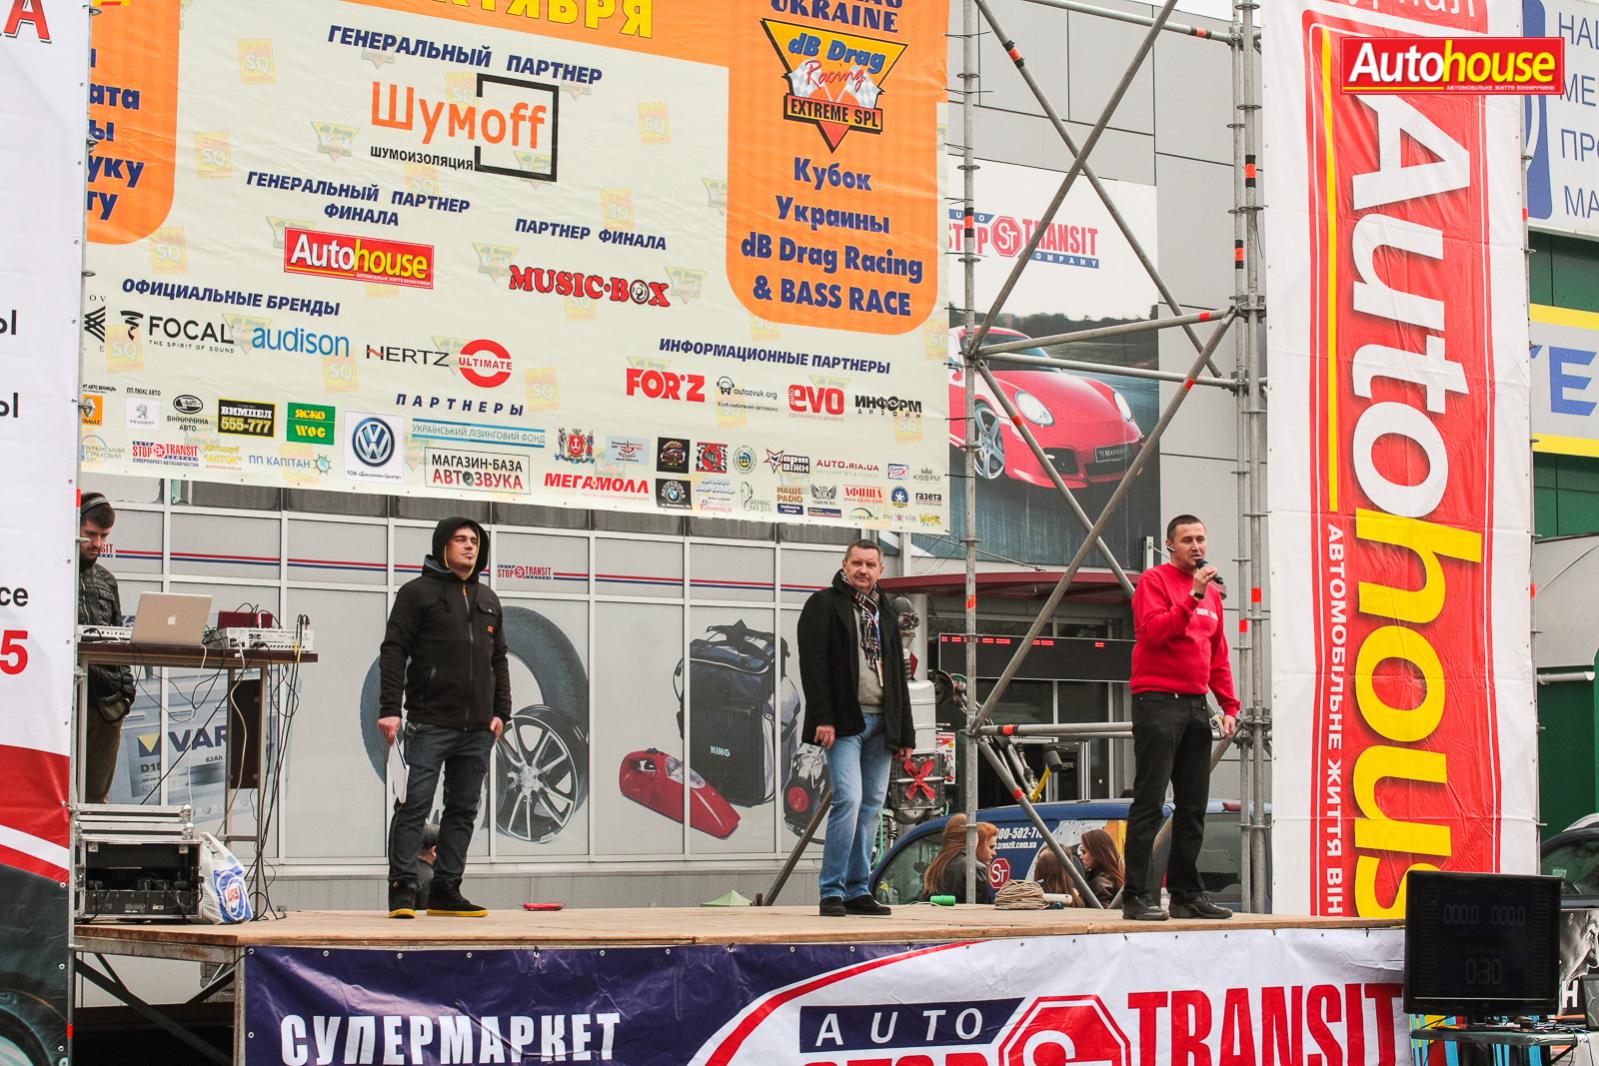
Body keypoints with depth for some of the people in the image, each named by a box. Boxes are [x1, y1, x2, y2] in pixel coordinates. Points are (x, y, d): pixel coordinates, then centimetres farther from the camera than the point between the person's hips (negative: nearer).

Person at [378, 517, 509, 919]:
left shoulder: (488, 599, 18)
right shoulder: (418, 592, 0)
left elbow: (499, 659, 21)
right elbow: (393, 652, -5)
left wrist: (501, 712, 11)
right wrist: (389, 708, -13)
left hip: (477, 728, 6)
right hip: (430, 723, -6)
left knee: (463, 810, 7)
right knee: (413, 806, -7)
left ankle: (446, 892, 12)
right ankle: (402, 890, -5)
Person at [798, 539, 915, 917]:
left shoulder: (886, 613, 20)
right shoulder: (824, 605, 1)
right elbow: (813, 665, -8)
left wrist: (905, 732, 15)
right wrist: (822, 718, -17)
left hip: (879, 723, 7)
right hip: (844, 721, -6)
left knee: (871, 806, 6)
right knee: (849, 799, -16)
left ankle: (857, 890, 12)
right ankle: (832, 892, -11)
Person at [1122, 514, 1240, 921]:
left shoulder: (1211, 592, 19)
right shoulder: (1155, 580, -3)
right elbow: (1154, 631, -18)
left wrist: (1229, 706, 13)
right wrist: (1193, 597, -22)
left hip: (1196, 706, 7)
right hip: (1158, 703, -7)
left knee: (1194, 807, 8)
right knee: (1149, 803, -8)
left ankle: (1187, 894, 14)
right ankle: (1136, 896, -8)